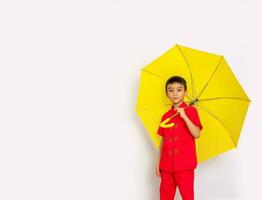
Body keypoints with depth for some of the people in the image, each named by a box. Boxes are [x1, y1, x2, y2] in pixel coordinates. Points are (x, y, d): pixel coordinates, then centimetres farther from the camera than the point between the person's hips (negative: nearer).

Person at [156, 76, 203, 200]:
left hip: (185, 164, -4)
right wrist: (158, 164, 13)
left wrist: (184, 116, -19)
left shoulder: (190, 111, -1)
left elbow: (197, 134, -12)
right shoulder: (166, 116, 12)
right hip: (167, 164, 5)